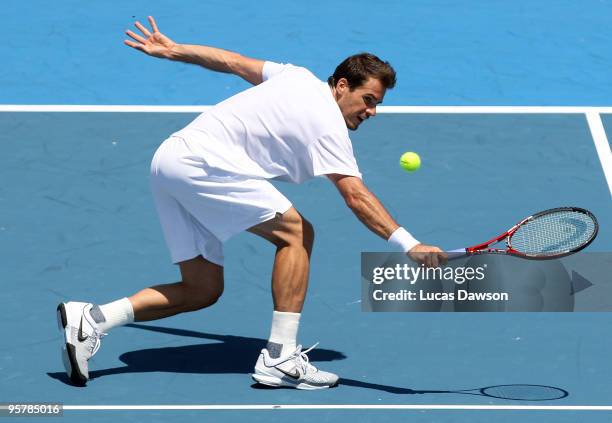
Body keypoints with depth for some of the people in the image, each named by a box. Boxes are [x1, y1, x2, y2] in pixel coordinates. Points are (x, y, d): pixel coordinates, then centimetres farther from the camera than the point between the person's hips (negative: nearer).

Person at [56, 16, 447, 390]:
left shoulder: (298, 78, 16)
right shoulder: (327, 124, -9)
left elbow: (233, 62, 25)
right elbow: (355, 195, -21)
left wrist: (172, 50, 35)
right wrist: (408, 244, -28)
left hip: (170, 159, 10)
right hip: (202, 161, -9)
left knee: (203, 290, 8)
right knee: (296, 232, -11)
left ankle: (91, 319, 0)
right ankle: (280, 359, -15)